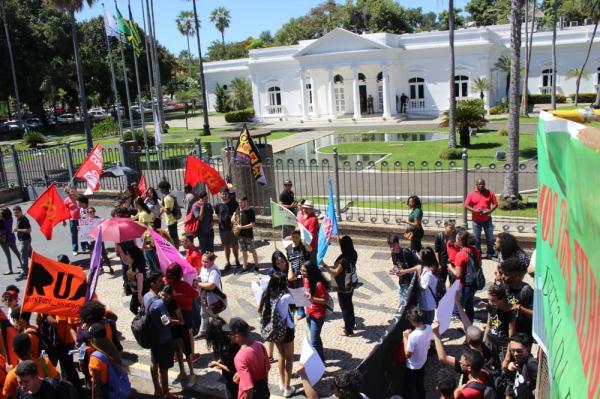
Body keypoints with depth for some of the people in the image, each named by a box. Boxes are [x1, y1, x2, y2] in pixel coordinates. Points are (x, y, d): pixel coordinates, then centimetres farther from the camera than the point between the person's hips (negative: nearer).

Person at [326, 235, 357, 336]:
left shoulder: (344, 259, -29)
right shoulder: (353, 254, -4)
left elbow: (335, 272, -24)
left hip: (344, 286, -8)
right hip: (351, 284, 8)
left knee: (344, 307, 5)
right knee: (349, 304, 24)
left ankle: (348, 330, 16)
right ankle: (351, 323, 41)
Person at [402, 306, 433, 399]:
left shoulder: (413, 335, -38)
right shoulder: (429, 328, -17)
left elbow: (407, 354, -26)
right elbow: (431, 343, 3)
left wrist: (405, 337, -23)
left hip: (412, 367, -6)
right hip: (423, 363, 6)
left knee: (409, 388, 18)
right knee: (420, 385, 29)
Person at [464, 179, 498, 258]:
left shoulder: (490, 193, 1)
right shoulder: (471, 194, -1)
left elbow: (495, 204, 3)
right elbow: (466, 205, -2)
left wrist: (490, 210, -14)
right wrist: (474, 210, -18)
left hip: (487, 219, 1)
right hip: (476, 220, -1)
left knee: (490, 238, 5)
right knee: (476, 238, 5)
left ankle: (490, 254, 17)